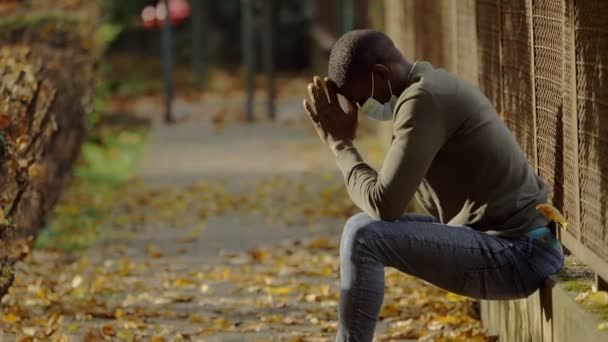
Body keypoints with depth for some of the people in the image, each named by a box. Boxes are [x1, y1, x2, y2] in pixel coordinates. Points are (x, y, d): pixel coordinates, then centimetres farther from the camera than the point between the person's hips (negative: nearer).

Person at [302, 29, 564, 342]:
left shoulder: (423, 100, -18)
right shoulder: (433, 86, 13)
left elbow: (383, 204, -20)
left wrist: (340, 142, -9)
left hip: (517, 254, -11)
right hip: (508, 240, 11)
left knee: (363, 235, -18)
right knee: (369, 229, 19)